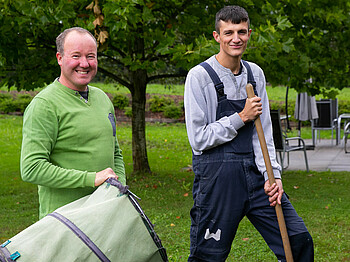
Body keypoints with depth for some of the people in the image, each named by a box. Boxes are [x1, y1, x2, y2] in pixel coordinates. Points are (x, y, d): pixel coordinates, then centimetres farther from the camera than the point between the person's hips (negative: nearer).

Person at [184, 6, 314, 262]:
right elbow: (198, 139, -10)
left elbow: (263, 132, 11)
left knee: (300, 240, 1)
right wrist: (242, 117, -10)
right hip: (216, 176, -5)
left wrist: (273, 174, -1)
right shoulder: (200, 76, -6)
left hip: (255, 173, 5)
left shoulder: (255, 74, 11)